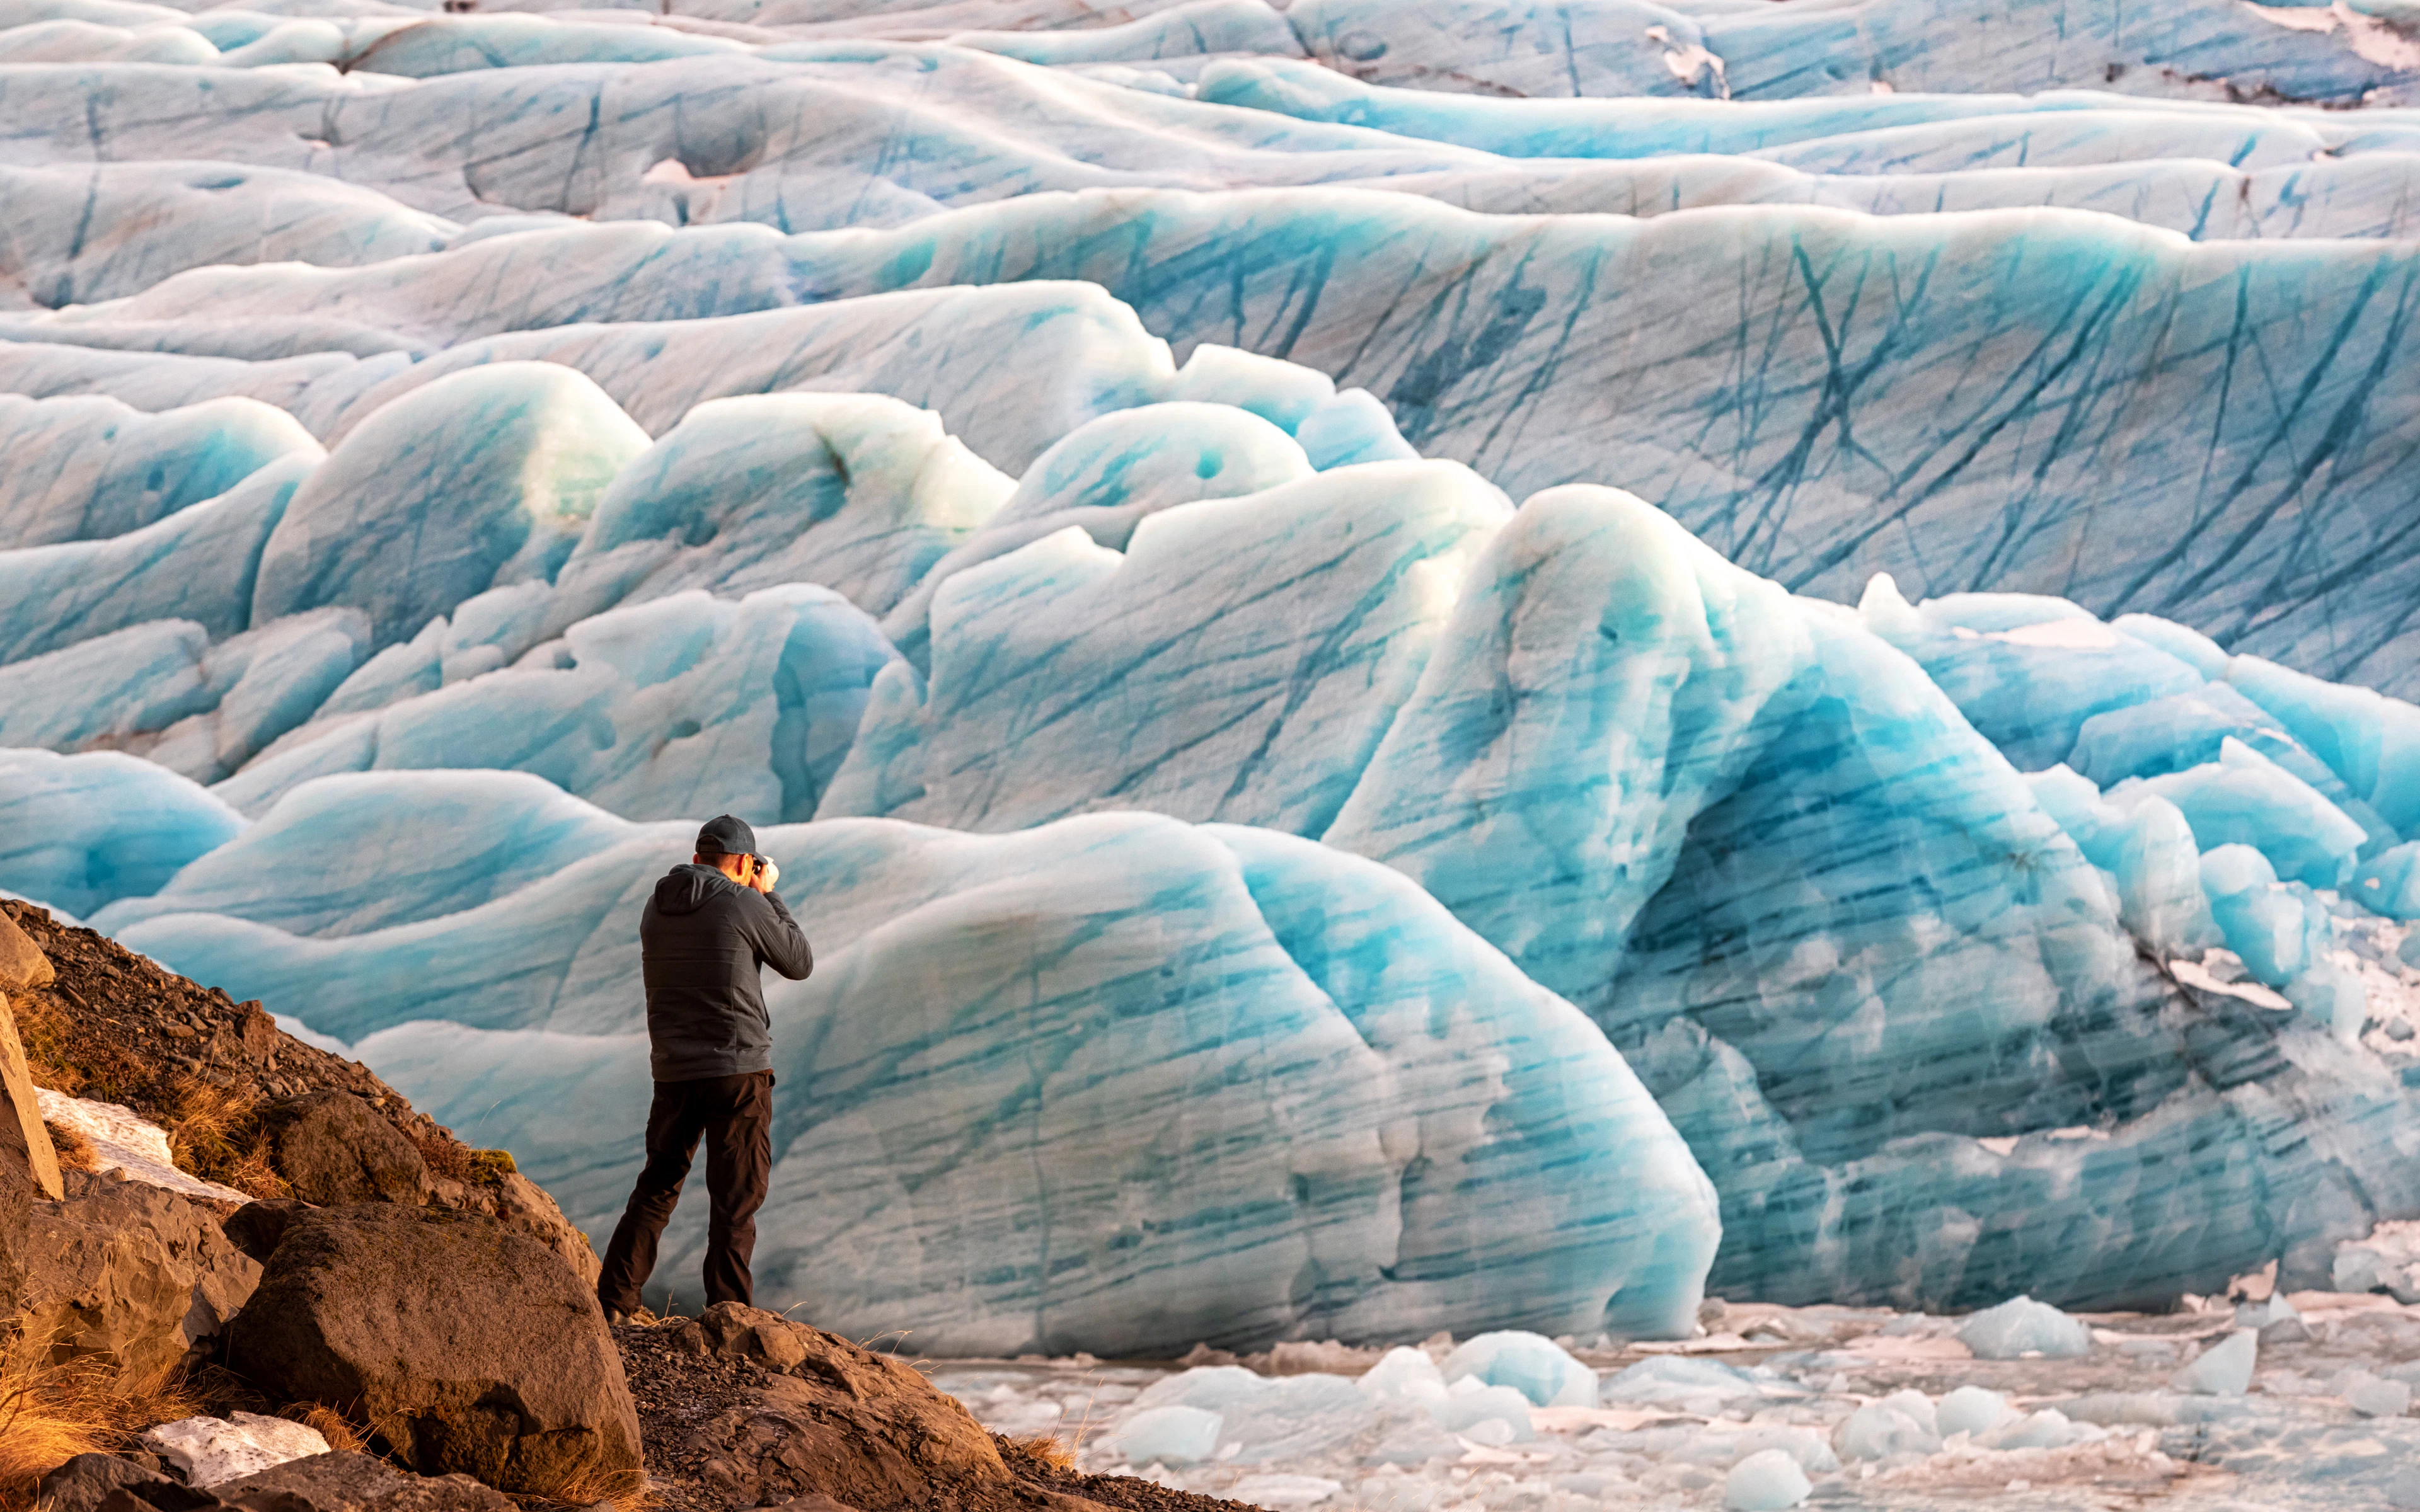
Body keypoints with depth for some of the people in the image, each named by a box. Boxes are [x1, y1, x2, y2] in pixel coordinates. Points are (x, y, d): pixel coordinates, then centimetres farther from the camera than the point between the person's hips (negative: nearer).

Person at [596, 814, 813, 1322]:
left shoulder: (656, 909, 8)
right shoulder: (746, 906, -8)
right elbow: (800, 964, 4)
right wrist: (768, 895, 12)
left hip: (674, 1071, 5)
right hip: (738, 1070, -5)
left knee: (657, 1187, 16)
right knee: (736, 1199, 0)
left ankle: (612, 1303, 13)